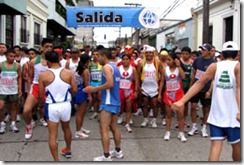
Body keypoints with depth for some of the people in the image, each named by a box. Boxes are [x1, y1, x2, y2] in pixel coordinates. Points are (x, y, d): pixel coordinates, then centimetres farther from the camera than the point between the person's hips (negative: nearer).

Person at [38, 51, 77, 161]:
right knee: (66, 128, 26)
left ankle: (56, 160, 6)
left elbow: (41, 95, -4)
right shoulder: (68, 73, -5)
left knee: (52, 135, 5)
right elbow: (75, 90, -3)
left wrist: (41, 104, 16)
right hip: (66, 105, 3)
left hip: (52, 106, -3)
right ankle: (68, 150, 45)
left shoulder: (43, 75, -10)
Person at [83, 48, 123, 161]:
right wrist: (97, 89, 20)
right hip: (116, 101, 10)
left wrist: (94, 89, -16)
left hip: (108, 102, -10)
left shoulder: (106, 67, -11)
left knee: (103, 129, -5)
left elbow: (110, 84, -24)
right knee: (114, 127, 18)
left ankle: (106, 156, -2)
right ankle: (118, 151, 26)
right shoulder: (114, 67, 16)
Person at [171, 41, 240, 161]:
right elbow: (239, 88, -17)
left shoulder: (214, 66, 5)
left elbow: (199, 84, 0)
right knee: (236, 146, 15)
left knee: (215, 146, 3)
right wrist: (240, 111, -27)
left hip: (216, 114, 2)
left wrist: (182, 101, -1)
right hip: (233, 115, -2)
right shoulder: (238, 66, -3)